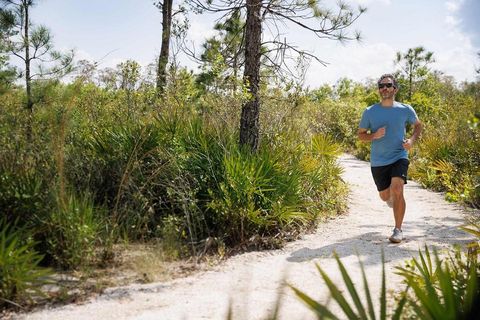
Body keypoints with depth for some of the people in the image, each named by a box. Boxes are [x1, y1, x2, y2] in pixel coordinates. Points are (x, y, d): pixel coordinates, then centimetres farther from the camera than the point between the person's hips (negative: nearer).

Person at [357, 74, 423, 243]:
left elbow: (418, 125, 15)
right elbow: (361, 135, 6)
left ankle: (398, 230, -9)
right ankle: (392, 198, 55)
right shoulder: (369, 112, -2)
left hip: (399, 157, -2)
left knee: (397, 191, -21)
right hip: (378, 161, 2)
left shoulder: (405, 110, -2)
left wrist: (412, 140, -4)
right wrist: (374, 135, -15)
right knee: (385, 196, 16)